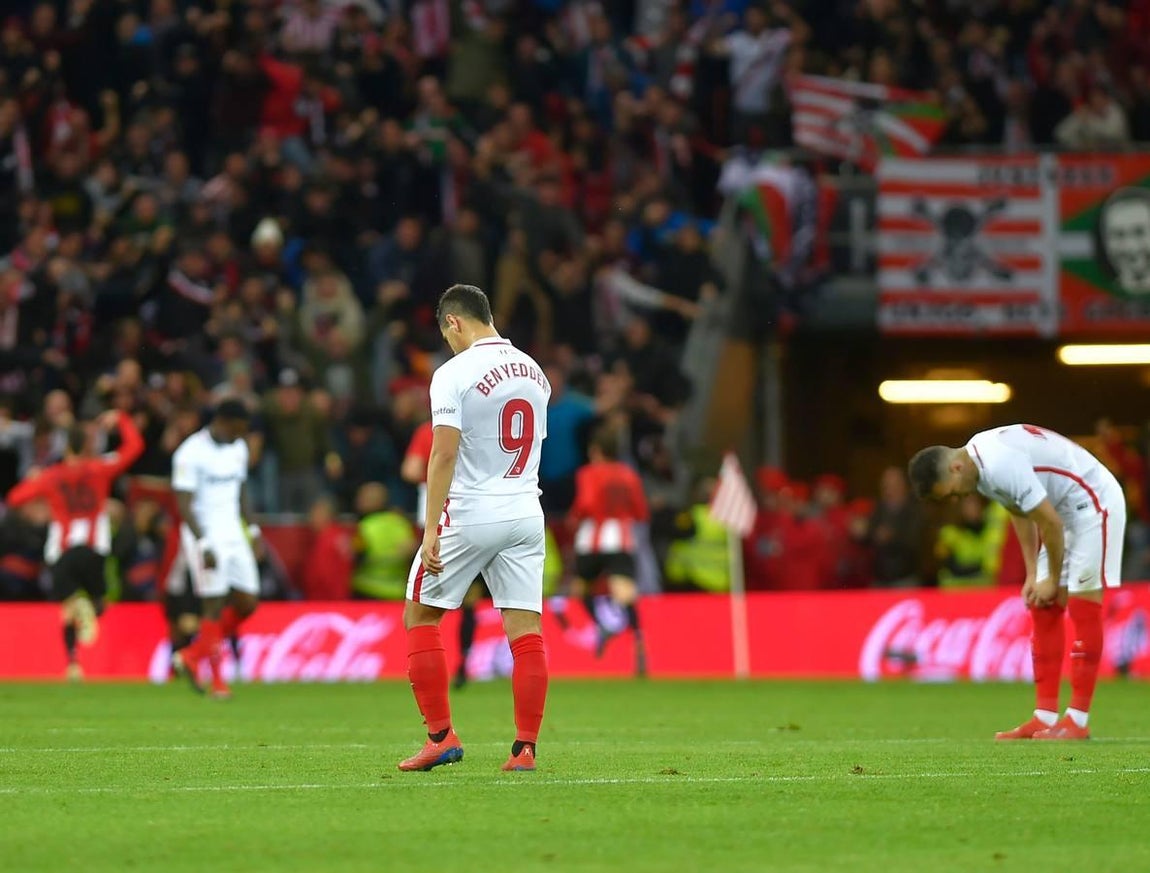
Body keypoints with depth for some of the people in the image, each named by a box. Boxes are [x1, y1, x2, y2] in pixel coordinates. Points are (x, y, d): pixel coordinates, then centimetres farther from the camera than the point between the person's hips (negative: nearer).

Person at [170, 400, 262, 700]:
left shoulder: (238, 449, 10)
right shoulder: (191, 453, -14)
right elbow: (185, 505, -16)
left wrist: (253, 530, 14)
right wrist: (204, 545, -21)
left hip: (234, 534, 7)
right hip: (205, 536, -7)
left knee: (247, 603, 2)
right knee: (214, 607, -6)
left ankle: (191, 656, 16)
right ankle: (217, 681, 3)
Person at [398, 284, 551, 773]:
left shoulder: (455, 374, -11)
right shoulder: (534, 373, 10)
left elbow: (444, 456, -18)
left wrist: (431, 529, -18)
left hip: (468, 515, -6)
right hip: (525, 514, 6)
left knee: (420, 618, 8)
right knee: (526, 631, 2)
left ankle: (441, 736, 4)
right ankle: (525, 748, -2)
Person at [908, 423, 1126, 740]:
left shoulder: (1002, 467, -30)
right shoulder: (980, 463, 0)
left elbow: (1050, 522, -24)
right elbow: (1021, 514, 11)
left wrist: (1053, 580, -12)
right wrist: (1032, 574, 5)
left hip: (1094, 503, -10)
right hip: (1064, 508, 10)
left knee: (1083, 609, -10)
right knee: (1043, 612, 5)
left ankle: (1078, 721, -8)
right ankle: (1046, 716, 5)